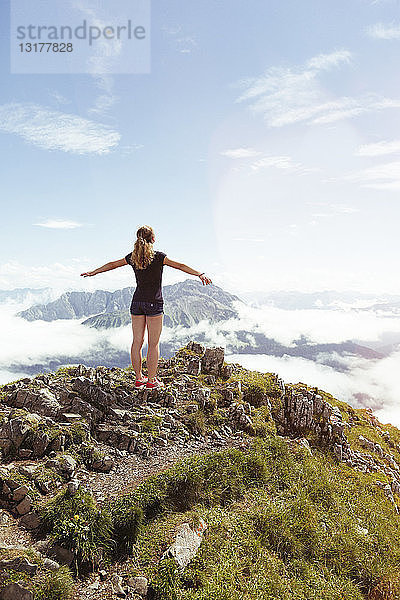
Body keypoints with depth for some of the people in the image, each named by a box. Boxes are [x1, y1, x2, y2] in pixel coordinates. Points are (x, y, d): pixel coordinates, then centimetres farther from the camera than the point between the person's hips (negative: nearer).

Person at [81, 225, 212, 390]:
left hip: (137, 302, 5)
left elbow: (112, 265, 17)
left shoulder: (132, 257, 6)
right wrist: (200, 274, -19)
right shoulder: (158, 256, -9)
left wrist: (92, 272, 30)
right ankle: (151, 381, 7)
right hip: (154, 302, -5)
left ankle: (139, 379, 17)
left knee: (137, 341, 9)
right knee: (153, 343, 2)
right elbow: (179, 266, -16)